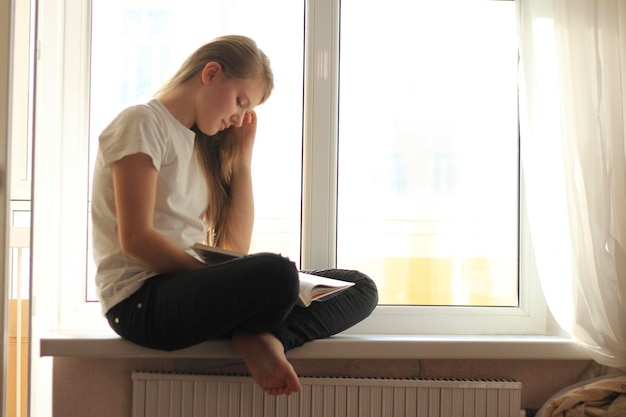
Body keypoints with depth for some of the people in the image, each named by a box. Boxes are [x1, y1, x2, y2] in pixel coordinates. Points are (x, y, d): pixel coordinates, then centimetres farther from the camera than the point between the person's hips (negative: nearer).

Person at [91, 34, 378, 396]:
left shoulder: (201, 145, 18)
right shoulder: (143, 124, -4)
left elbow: (236, 248, 9)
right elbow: (135, 238, -15)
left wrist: (243, 155, 10)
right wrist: (215, 275, -18)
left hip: (191, 283, 8)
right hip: (141, 299, -7)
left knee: (359, 287, -3)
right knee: (276, 274, -38)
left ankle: (266, 337, -26)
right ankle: (263, 337, -6)